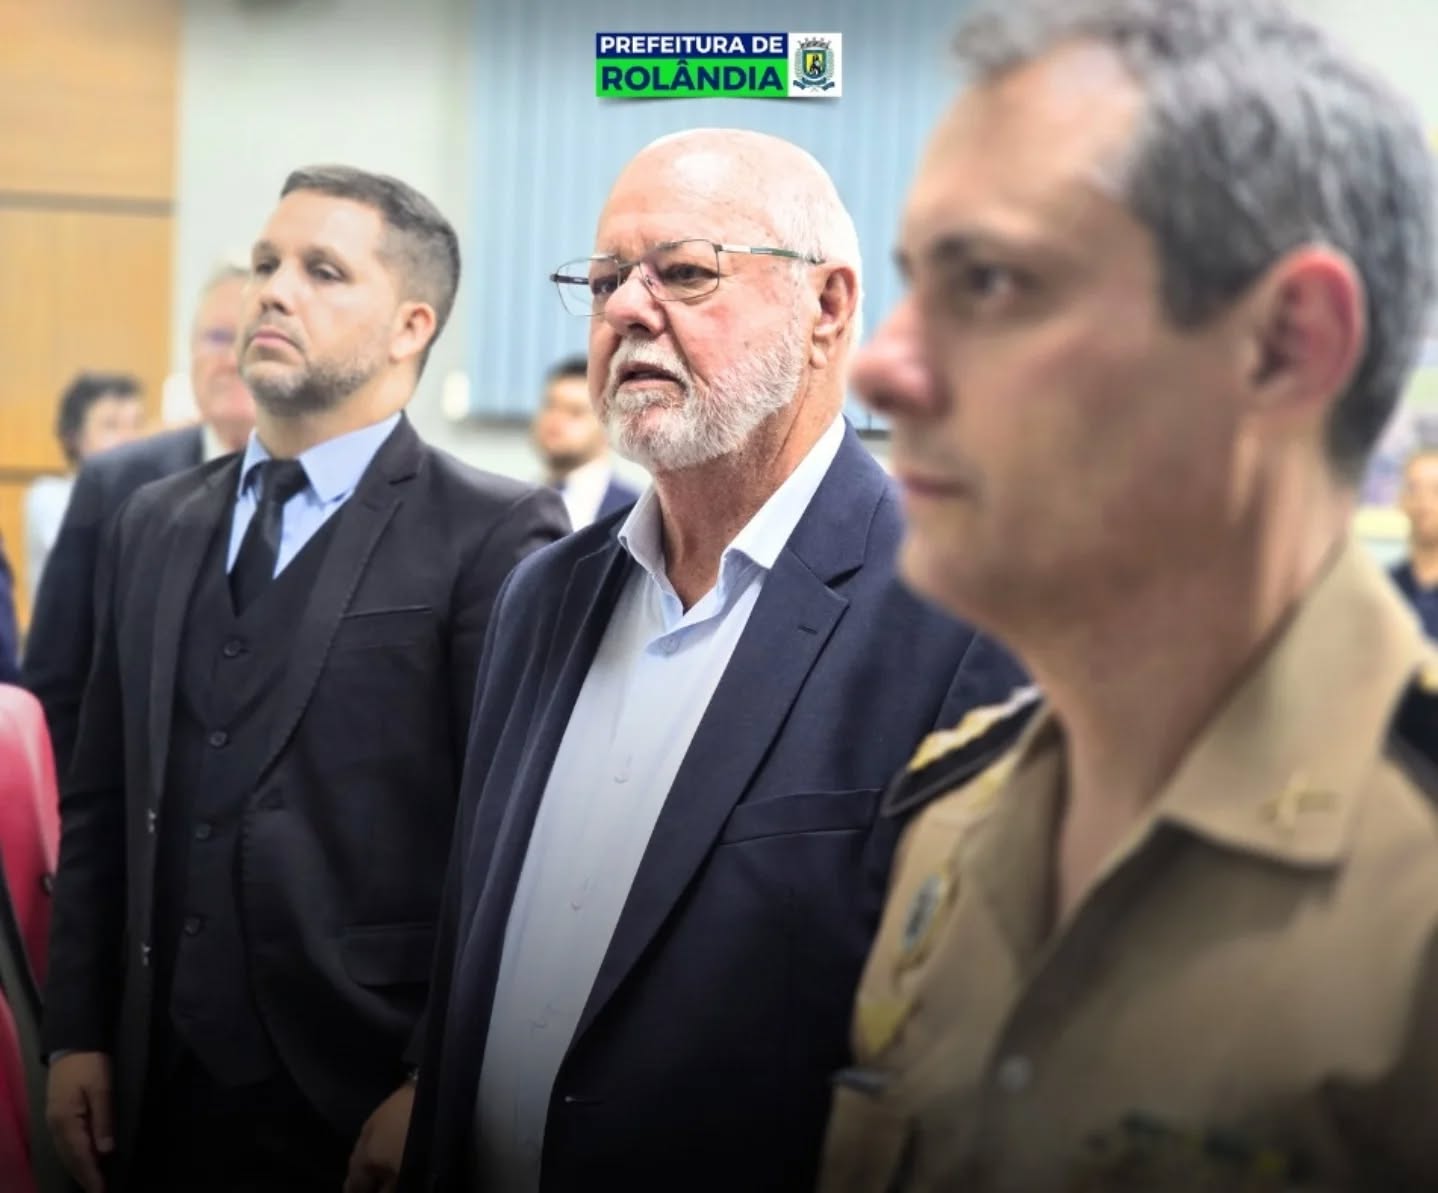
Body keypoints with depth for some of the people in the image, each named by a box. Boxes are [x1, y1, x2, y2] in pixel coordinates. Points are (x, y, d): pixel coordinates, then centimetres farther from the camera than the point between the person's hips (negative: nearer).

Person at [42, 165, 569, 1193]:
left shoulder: (497, 537, -9)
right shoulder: (154, 525, 10)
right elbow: (102, 803, 12)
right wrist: (77, 1033, 8)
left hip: (370, 1097, -5)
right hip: (158, 1090, 5)